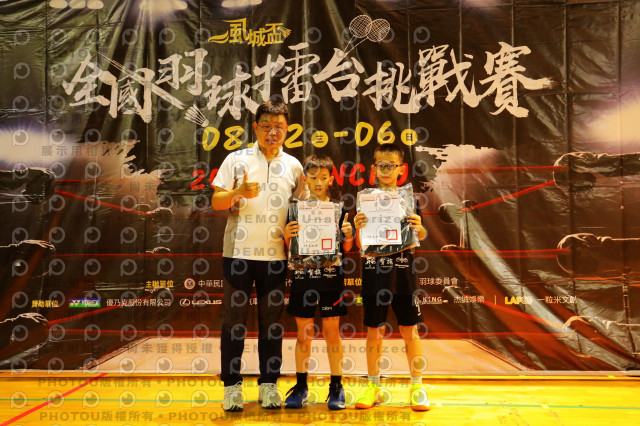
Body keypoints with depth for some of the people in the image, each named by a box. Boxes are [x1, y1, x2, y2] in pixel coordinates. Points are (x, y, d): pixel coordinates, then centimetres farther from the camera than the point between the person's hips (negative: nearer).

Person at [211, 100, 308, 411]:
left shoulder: (293, 166, 9)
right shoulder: (237, 160, 3)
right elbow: (216, 201, 1)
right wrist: (238, 192, -19)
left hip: (276, 255, 2)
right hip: (238, 253, -2)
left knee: (272, 321, 7)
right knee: (234, 320, 3)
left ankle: (269, 385, 18)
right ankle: (232, 386, 14)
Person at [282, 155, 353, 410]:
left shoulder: (339, 209, 2)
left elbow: (346, 248, 5)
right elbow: (288, 248, 7)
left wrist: (348, 235, -15)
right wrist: (287, 235, -13)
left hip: (331, 277, -1)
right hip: (303, 277, 1)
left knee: (331, 332, 4)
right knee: (303, 333, 8)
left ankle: (336, 388, 16)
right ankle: (301, 387, 21)